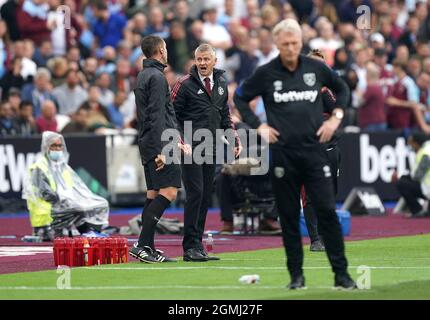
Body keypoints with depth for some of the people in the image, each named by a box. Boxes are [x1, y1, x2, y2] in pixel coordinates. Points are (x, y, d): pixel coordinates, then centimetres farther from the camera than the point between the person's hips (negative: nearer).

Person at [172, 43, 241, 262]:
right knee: (195, 194, -11)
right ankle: (190, 247, -9)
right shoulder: (185, 84, -4)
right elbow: (172, 114, -4)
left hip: (211, 150, 6)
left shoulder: (221, 84, 14)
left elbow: (225, 116, 23)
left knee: (206, 197, 5)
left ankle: (198, 245, 9)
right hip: (191, 149, -6)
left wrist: (234, 140, 15)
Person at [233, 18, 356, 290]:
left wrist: (336, 118, 7)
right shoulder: (266, 73, -1)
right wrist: (258, 126, 3)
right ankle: (296, 275, 11)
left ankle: (341, 273, -3)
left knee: (327, 211, -5)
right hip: (282, 153, 0)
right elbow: (240, 98, 12)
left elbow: (341, 89, 19)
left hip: (314, 150, 0)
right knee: (289, 217, 4)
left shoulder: (316, 68, 3)